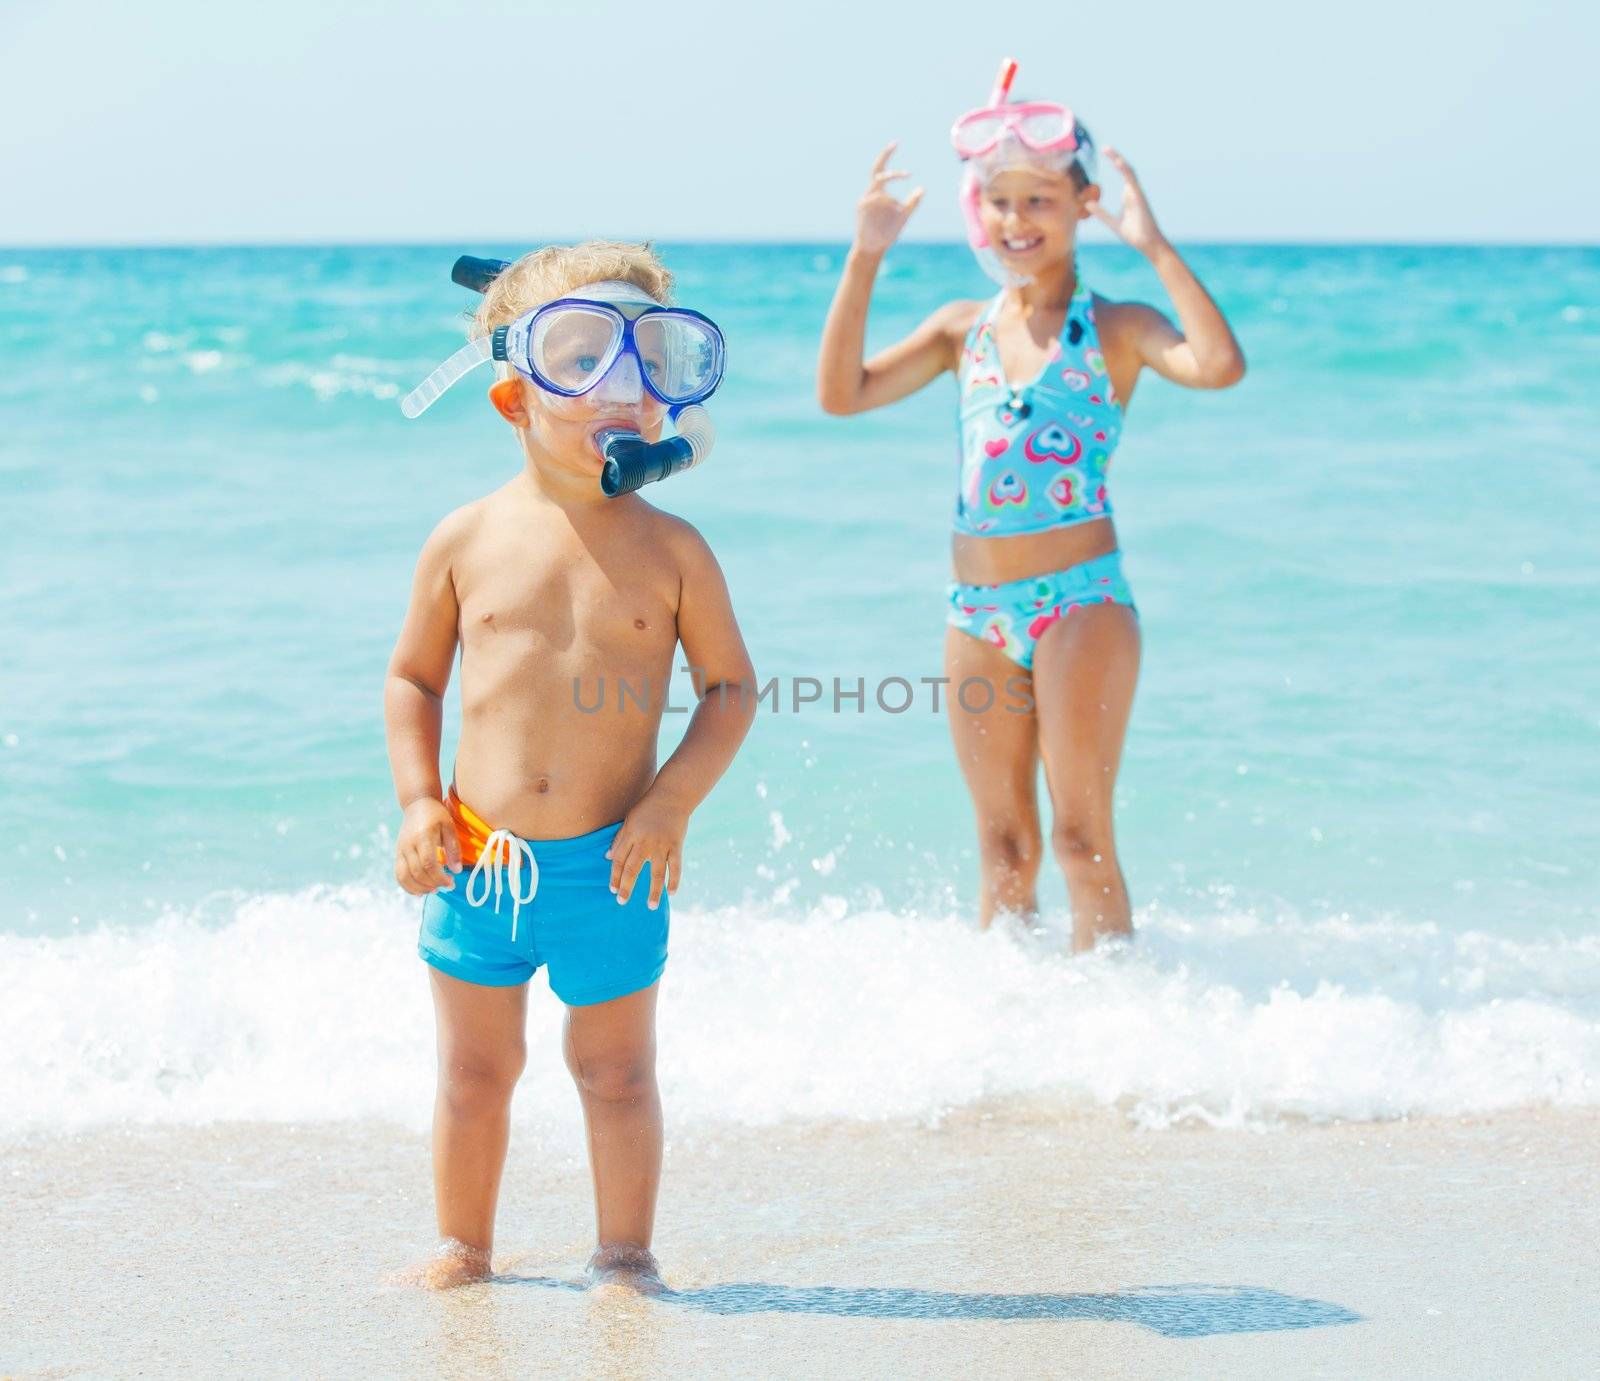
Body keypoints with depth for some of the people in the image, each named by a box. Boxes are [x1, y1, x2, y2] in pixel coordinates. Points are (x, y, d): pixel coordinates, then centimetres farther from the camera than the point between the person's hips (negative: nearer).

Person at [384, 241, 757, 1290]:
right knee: (475, 1073, 14)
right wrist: (419, 801, -2)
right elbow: (413, 677, 9)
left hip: (608, 859, -1)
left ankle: (625, 1252, 24)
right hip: (477, 859, 2)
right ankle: (463, 1248, 29)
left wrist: (671, 803, -11)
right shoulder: (468, 542, -1)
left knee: (617, 1072, 9)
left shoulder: (670, 550, -4)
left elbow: (733, 684, 0)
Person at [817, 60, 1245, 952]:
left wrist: (1156, 248, -22)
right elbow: (843, 393, 1)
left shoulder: (1114, 329, -3)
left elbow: (1219, 365, -23)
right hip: (978, 610, 4)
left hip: (1083, 600, -4)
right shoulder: (963, 329, 10)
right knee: (1003, 847, 10)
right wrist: (866, 258, -4)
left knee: (1081, 835, -4)